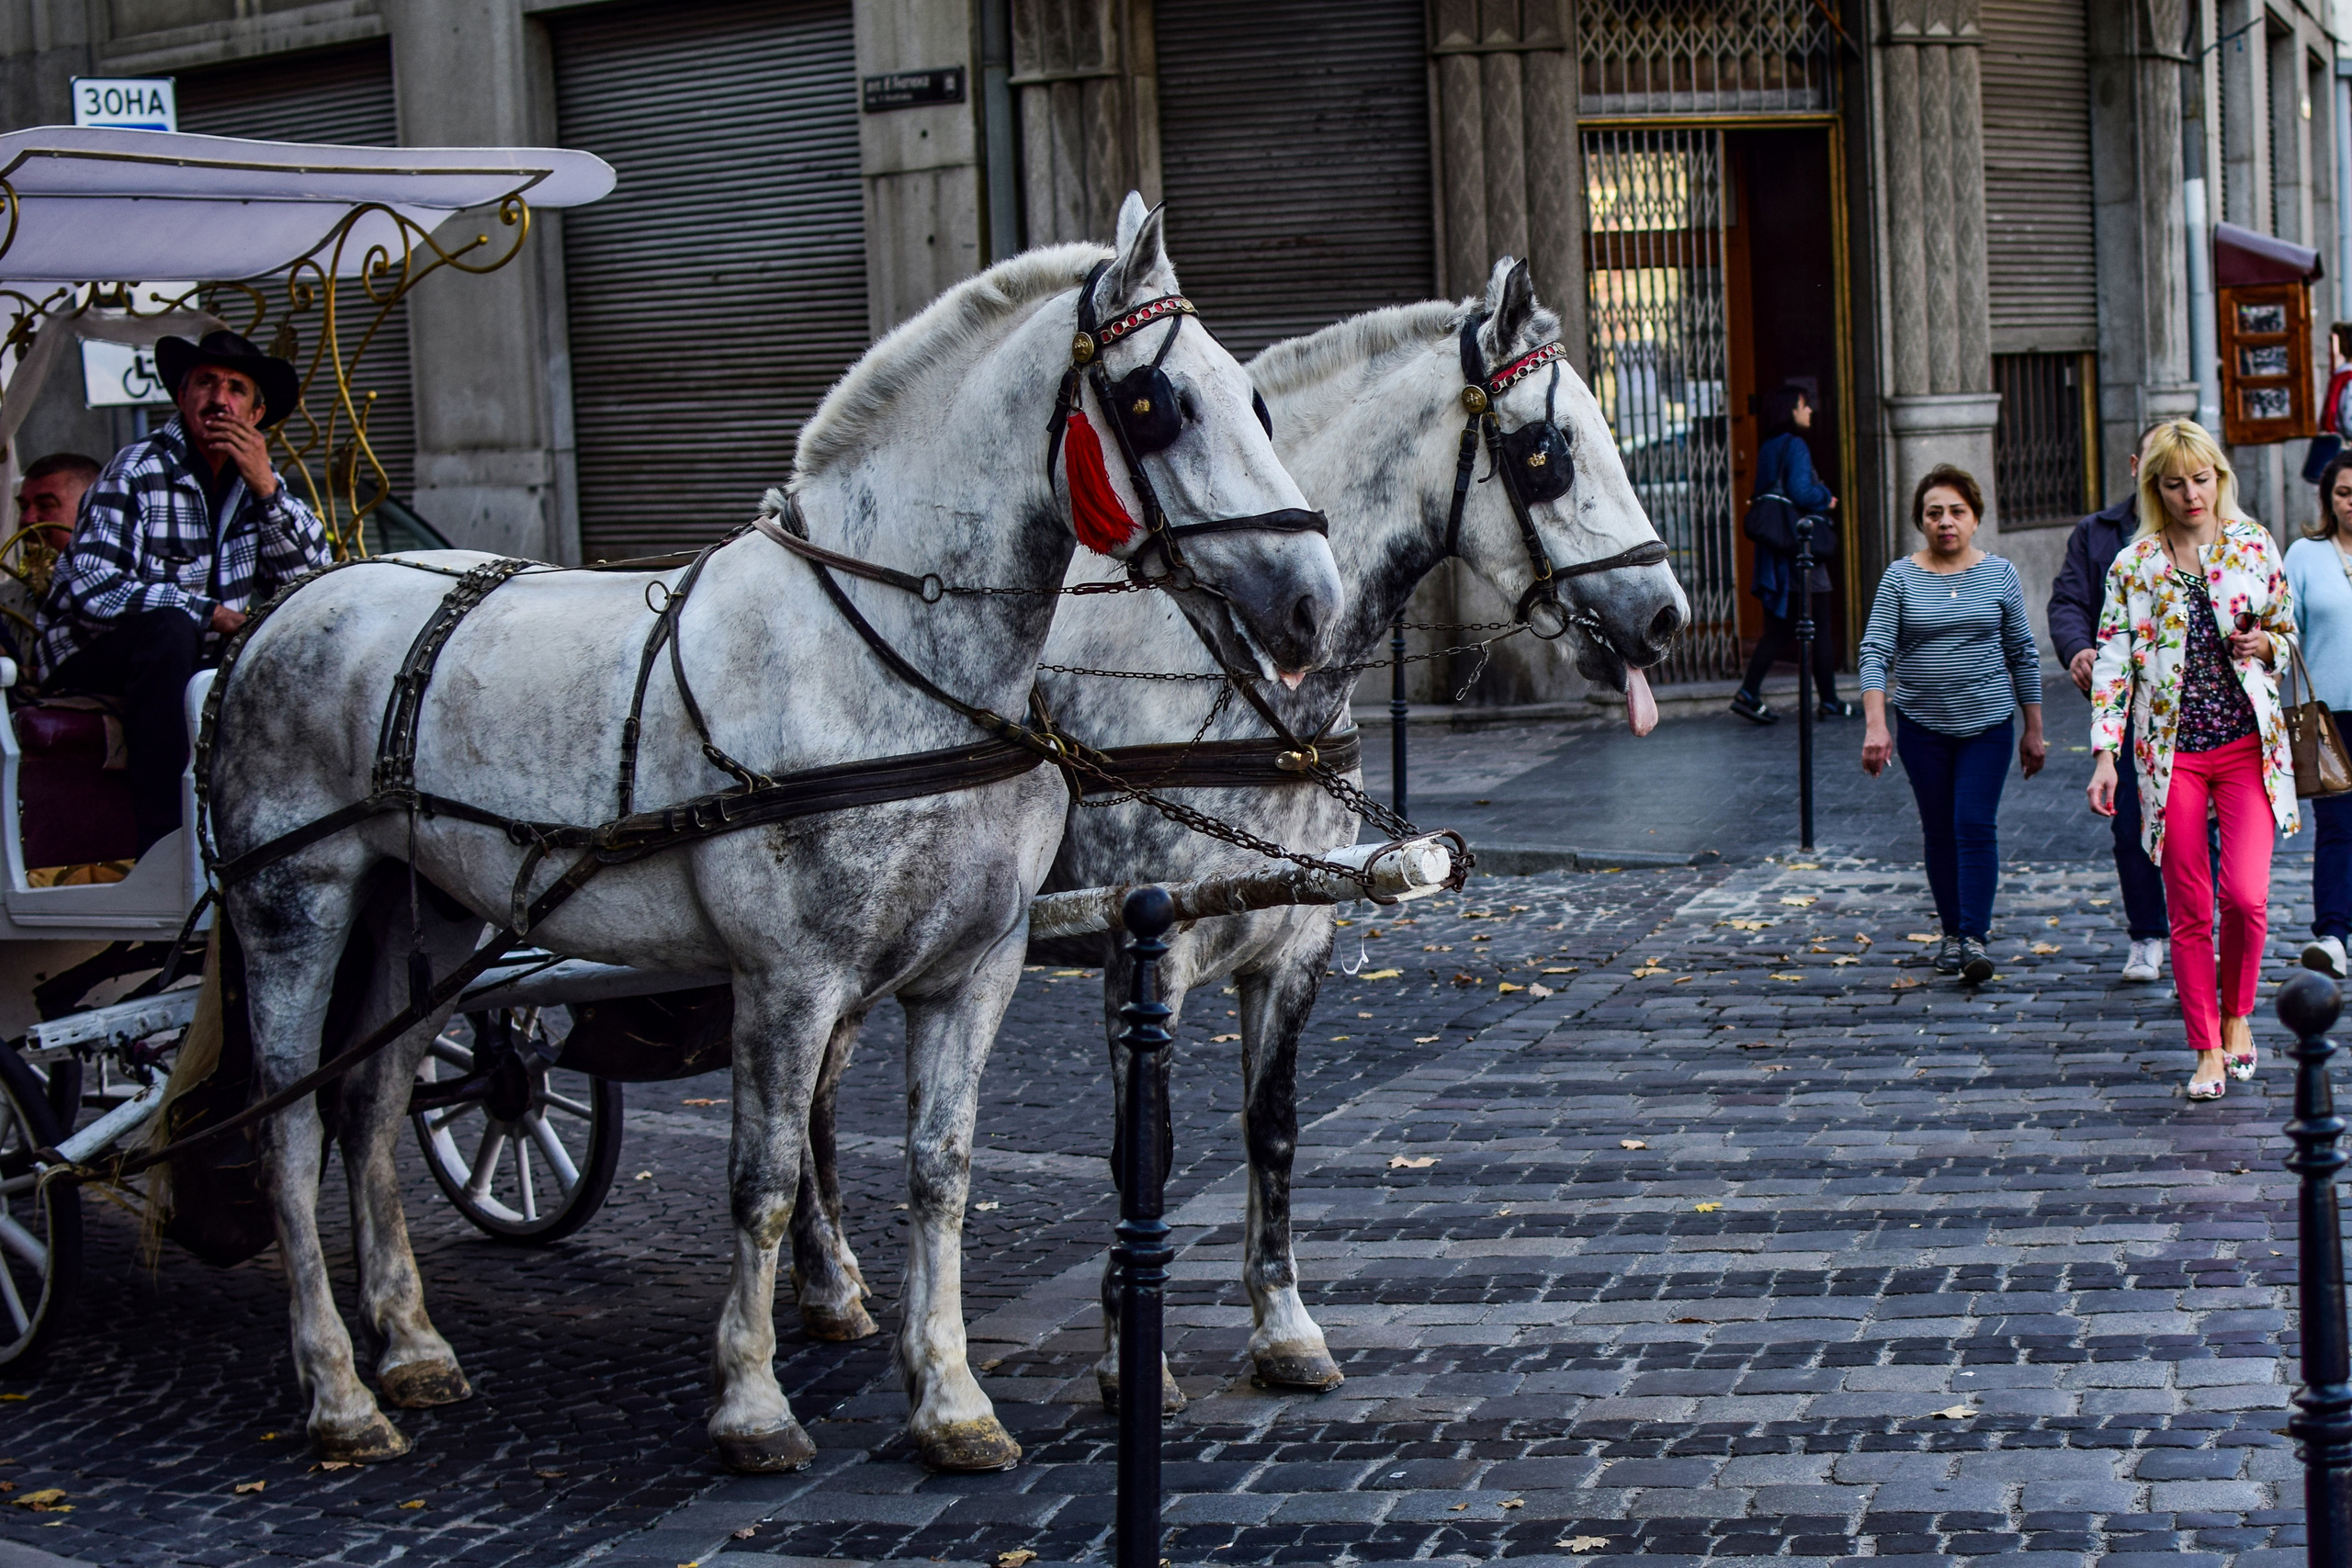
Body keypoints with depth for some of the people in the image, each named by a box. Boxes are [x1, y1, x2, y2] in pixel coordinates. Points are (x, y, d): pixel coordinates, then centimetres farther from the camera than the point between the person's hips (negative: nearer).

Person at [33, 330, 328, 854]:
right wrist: (209, 614, -26)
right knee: (168, 627, -36)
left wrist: (267, 488, -17)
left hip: (201, 657, 6)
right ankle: (162, 839, -37)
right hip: (91, 659, -6)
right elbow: (94, 592, -26)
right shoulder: (137, 472, -15)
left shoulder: (254, 475, 4)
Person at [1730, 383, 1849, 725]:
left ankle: (1749, 693, -1)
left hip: (1772, 552, 8)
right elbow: (1801, 493, -25)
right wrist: (1827, 499, -5)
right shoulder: (1795, 446, -13)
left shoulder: (1767, 449, 13)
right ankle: (1829, 702, 8)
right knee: (1817, 629, 1)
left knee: (1779, 627, 9)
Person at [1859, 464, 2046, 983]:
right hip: (1921, 725, 1)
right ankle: (1952, 932, 18)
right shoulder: (1900, 578, -2)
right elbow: (1875, 650, -7)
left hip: (1988, 722, -1)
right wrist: (1874, 725, -19)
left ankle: (1975, 937, -11)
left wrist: (2034, 730, 8)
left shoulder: (1999, 575, 2)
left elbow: (2022, 653, 7)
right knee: (1940, 832, 7)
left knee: (1975, 826, -10)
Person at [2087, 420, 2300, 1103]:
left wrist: (2264, 644, -10)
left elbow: (2288, 631, 14)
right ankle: (2208, 1048, 13)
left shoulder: (2254, 545, 4)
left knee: (2245, 893, -12)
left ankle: (2236, 1012, 15)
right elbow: (2114, 661, -1)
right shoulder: (2134, 565, 2)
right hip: (2171, 751, 0)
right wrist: (2105, 753, -9)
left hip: (2248, 743, 0)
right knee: (2188, 910, 2)